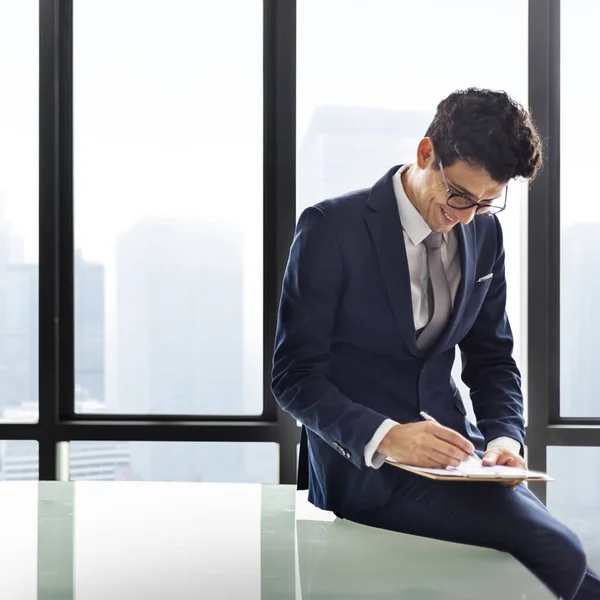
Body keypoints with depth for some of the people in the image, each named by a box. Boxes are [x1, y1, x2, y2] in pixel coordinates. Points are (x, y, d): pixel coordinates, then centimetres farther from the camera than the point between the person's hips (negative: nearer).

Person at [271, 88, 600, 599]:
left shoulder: (484, 232, 7)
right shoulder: (332, 229, -10)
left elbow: (492, 357, 14)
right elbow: (295, 375, -10)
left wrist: (506, 435, -6)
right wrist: (384, 437, -24)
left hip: (448, 443, 6)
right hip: (361, 461, -5)